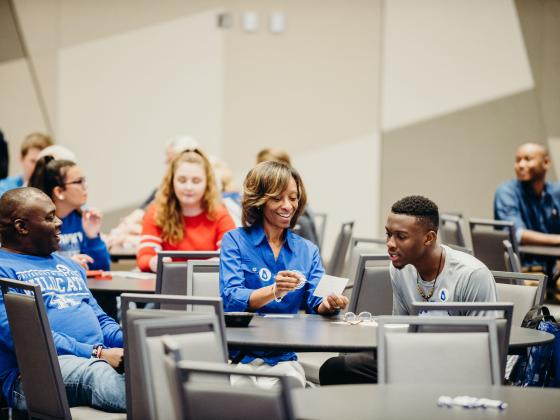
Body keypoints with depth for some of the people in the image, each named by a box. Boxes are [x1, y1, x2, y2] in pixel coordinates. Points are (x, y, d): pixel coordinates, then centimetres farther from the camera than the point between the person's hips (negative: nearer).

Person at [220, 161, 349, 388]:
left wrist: (328, 304, -23)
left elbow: (314, 303, 2)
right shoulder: (235, 241, 3)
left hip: (283, 358, 3)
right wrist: (272, 291, -30)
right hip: (238, 355, -3)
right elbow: (230, 299, -11)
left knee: (291, 382, -29)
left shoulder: (307, 250, 14)